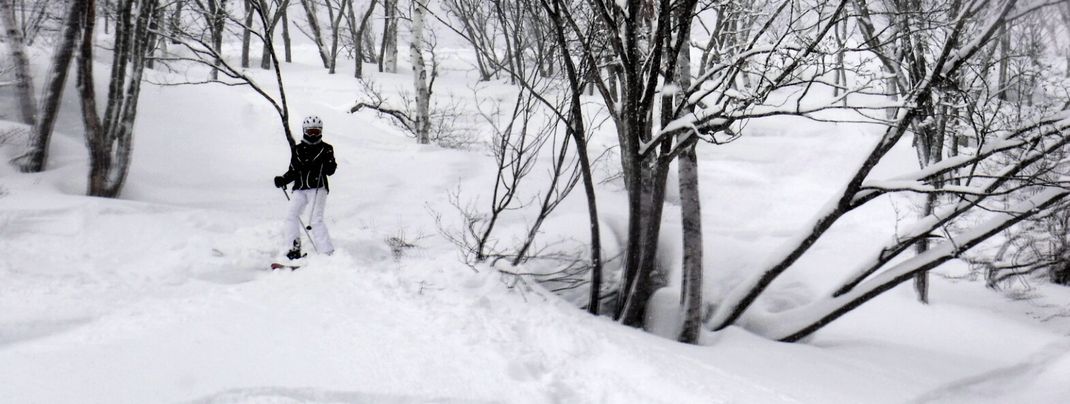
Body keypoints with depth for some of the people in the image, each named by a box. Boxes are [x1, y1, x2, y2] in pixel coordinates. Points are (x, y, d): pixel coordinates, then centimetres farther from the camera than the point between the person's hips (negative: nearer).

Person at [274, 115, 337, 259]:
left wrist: (329, 161, -19)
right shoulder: (298, 150, 14)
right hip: (300, 189, 4)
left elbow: (330, 171, -1)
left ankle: (327, 253, -13)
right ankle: (293, 250, -3)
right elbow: (293, 171, 16)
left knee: (316, 220, -14)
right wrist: (283, 179, -1)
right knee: (291, 216, -8)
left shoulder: (326, 148, 6)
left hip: (318, 188, -4)